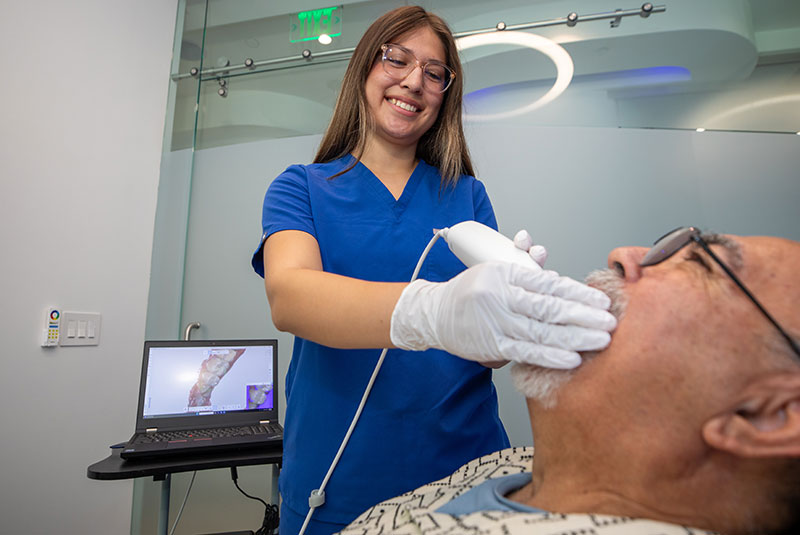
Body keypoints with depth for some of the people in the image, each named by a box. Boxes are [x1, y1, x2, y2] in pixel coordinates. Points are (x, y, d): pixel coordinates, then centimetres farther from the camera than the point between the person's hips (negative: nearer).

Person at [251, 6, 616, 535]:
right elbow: (287, 295, -22)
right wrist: (432, 310, -40)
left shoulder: (468, 195, 3)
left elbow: (488, 344, -5)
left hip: (463, 461, 2)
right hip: (337, 483, -1)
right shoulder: (301, 188, -1)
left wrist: (508, 312, -29)